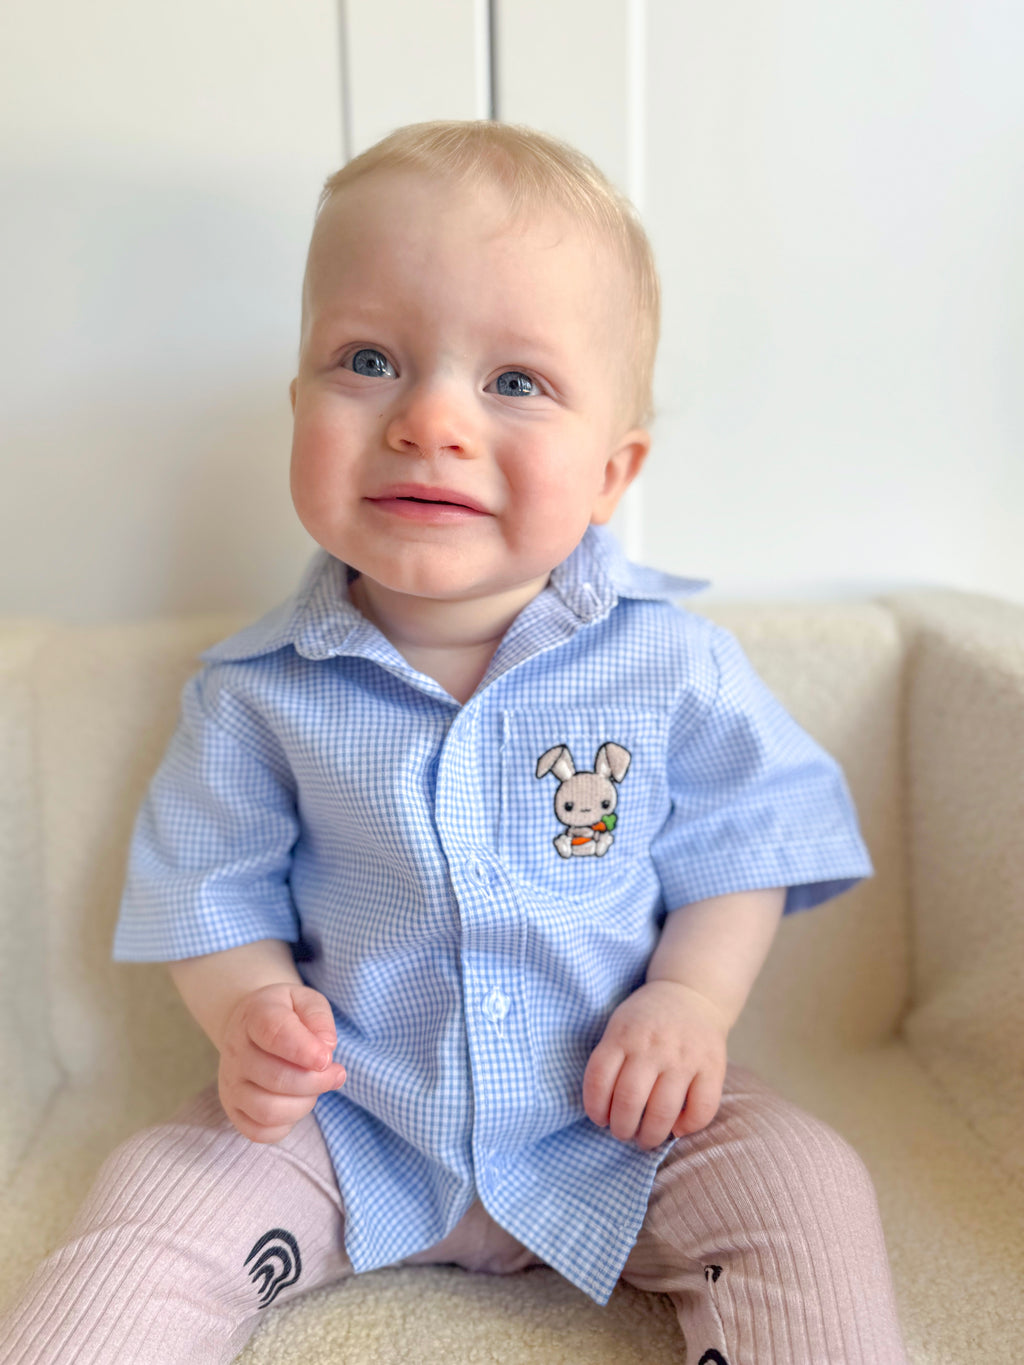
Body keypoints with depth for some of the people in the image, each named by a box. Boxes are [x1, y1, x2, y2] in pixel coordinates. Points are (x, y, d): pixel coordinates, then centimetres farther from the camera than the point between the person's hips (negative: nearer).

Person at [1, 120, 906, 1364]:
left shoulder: (671, 663, -12)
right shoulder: (260, 692, -10)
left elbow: (745, 846, -2)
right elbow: (215, 893, -1)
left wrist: (692, 996, -17)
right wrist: (249, 1009, -20)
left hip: (619, 1122, 0)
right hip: (342, 1124, 1)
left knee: (807, 1196, -17)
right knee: (154, 1202, -11)